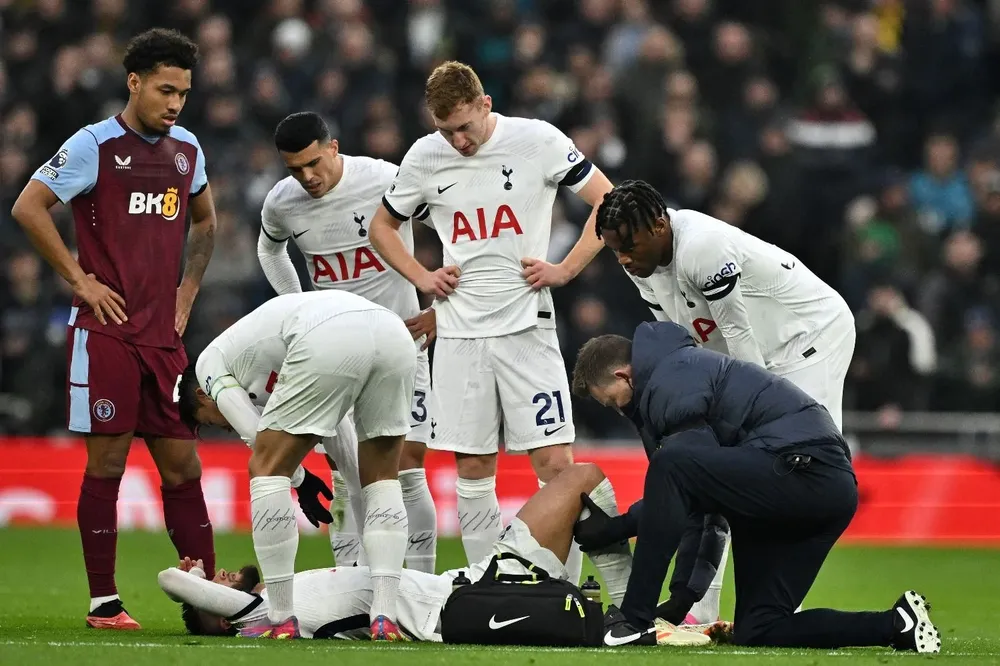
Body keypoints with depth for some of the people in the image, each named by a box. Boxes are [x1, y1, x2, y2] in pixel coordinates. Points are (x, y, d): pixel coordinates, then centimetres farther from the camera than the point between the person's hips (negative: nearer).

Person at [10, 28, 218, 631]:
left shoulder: (186, 150, 12)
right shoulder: (96, 145, -7)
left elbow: (205, 223, 28)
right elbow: (28, 207, -9)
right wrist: (80, 279, -9)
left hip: (164, 334, 6)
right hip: (107, 329, -6)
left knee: (183, 463, 5)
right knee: (108, 460, -3)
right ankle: (104, 602, 2)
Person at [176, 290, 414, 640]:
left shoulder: (210, 364, 24)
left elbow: (255, 435, 14)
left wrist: (300, 479, 29)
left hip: (332, 342, -7)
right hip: (395, 334, 7)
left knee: (267, 470, 10)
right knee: (381, 477, 22)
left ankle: (282, 619, 10)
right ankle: (384, 618, 12)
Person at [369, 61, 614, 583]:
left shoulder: (537, 140, -5)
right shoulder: (424, 157, 4)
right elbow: (382, 226, 20)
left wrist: (565, 270, -6)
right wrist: (421, 278, 6)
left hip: (527, 325, -3)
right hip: (459, 333, 3)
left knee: (554, 462, -8)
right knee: (472, 470, 3)